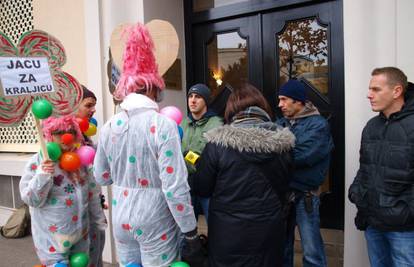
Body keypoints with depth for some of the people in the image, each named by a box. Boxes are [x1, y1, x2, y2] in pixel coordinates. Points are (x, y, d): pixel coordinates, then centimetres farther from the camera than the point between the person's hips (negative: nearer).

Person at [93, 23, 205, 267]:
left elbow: (101, 177, 10)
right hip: (155, 224, -5)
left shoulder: (109, 127, -3)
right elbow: (175, 187, -21)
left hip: (122, 220, 5)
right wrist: (191, 231, -11)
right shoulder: (163, 124, -19)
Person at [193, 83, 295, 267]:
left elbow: (201, 189, -9)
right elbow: (283, 188, 8)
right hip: (270, 230, 4)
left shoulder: (218, 143, -18)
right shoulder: (282, 143, -6)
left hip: (228, 232, -3)